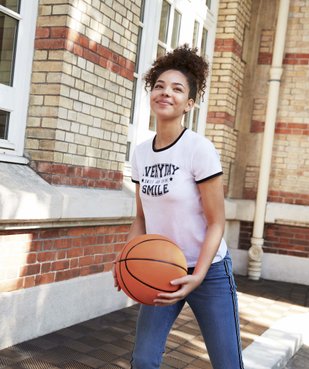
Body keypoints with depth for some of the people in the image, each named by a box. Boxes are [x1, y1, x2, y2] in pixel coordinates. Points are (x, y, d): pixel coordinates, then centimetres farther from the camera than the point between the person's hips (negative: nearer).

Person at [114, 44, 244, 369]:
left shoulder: (199, 149, -16)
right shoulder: (141, 153, 1)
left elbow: (216, 223, -13)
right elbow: (141, 219, 9)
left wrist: (197, 276, -24)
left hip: (209, 272, -4)